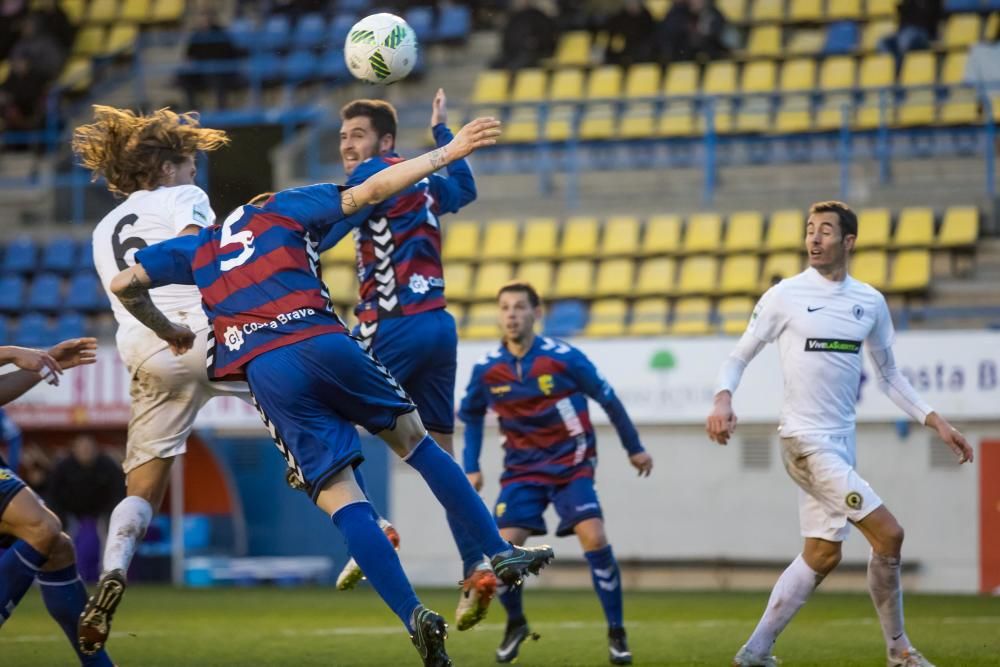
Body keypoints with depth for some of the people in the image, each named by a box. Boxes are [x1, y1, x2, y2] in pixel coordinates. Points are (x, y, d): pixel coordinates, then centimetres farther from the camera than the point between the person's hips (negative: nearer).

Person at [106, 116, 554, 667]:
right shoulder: (282, 209, 21)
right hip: (324, 344, -1)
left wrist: (168, 331, 33)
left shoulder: (195, 248, 27)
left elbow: (124, 284, 17)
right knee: (414, 439, 18)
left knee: (341, 499, -2)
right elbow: (372, 191, 13)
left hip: (265, 371, 1)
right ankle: (502, 554, 17)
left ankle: (414, 618, -16)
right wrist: (449, 152, 17)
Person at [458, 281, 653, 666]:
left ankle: (616, 633, -6)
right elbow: (471, 415, 15)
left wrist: (634, 448, 8)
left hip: (571, 463, -2)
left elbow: (608, 400, 1)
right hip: (522, 469, 2)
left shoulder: (564, 358, -13)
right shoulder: (487, 370, -5)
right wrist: (471, 468, 8)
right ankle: (515, 624, 14)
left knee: (594, 538, -20)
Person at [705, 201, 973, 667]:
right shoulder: (785, 297, -5)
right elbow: (740, 356, 1)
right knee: (888, 534, -13)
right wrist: (723, 399, -18)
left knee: (822, 554, 7)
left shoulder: (870, 302, 9)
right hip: (806, 440, -6)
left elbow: (888, 374, 19)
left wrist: (935, 421, 12)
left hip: (841, 442, 6)